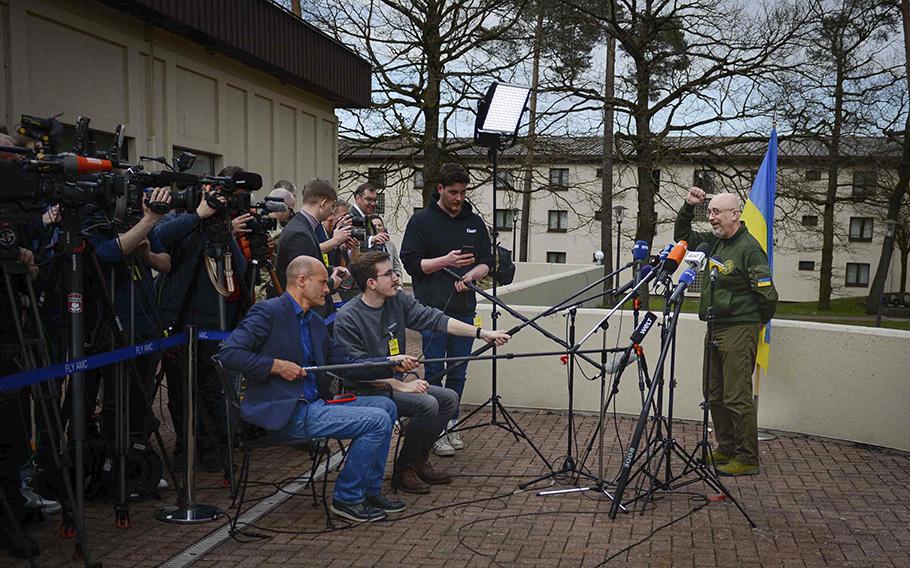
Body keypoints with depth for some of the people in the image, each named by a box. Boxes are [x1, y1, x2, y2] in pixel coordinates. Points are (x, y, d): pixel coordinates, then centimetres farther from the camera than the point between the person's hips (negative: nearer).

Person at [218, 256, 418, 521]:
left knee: (385, 405, 9)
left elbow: (345, 364, 16)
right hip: (284, 412, -9)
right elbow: (228, 353, -17)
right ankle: (347, 498, 0)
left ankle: (370, 492, 13)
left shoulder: (316, 322, 17)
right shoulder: (268, 311, -8)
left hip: (314, 404, 9)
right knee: (377, 421, -15)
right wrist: (277, 365, -18)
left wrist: (391, 361, 7)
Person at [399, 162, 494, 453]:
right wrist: (445, 261, -19)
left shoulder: (475, 222, 12)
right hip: (432, 309, -4)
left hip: (464, 308, 4)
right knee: (434, 372, 0)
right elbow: (410, 262, -5)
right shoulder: (422, 220, -1)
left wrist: (469, 276, -9)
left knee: (458, 374, 10)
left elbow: (486, 262, 13)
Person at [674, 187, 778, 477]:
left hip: (739, 331, -9)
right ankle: (726, 449, 27)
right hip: (715, 330, 9)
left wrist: (754, 323, -2)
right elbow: (682, 236, 25)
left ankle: (748, 459, 4)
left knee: (737, 397, -6)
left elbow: (768, 295, -17)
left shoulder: (749, 249, -15)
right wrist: (688, 206, 9)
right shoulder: (714, 242, 11)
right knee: (714, 396, 14)